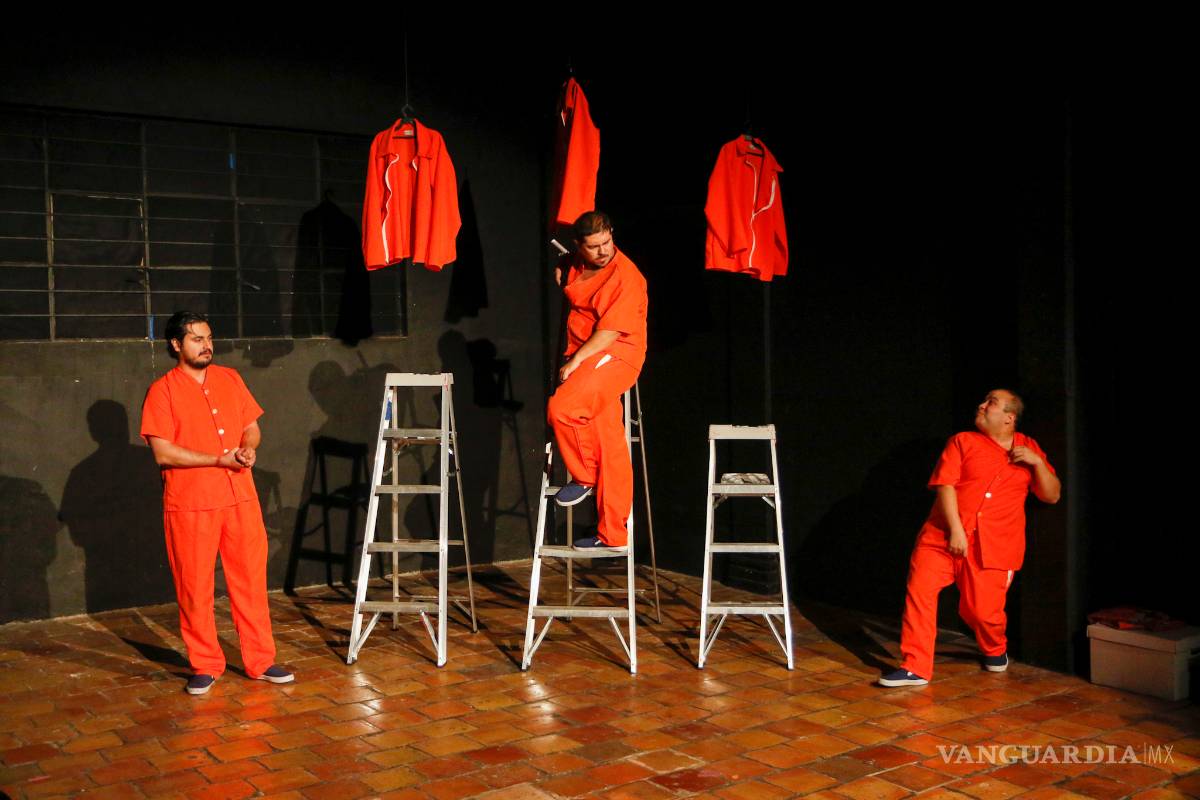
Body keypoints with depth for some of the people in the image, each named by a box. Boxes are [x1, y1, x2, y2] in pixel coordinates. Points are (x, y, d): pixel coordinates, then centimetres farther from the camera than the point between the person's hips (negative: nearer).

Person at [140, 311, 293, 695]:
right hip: (190, 504, -4)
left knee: (251, 579, 7)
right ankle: (205, 666, 19)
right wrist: (219, 459, -17)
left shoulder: (230, 379, 9)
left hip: (240, 498, 4)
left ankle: (260, 660, 17)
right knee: (194, 587, 5)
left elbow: (252, 427, 14)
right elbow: (163, 452, -12)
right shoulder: (162, 390, -6)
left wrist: (248, 449, -9)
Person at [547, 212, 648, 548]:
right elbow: (565, 287, 35)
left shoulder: (626, 277, -15)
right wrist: (559, 277, 12)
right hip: (585, 358, 7)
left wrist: (575, 361, -18)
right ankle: (612, 533, 12)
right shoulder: (577, 265, 9)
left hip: (615, 356, -7)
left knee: (560, 408, -28)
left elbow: (609, 331, -19)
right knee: (609, 447, 8)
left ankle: (585, 476, -2)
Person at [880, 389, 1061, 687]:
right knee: (920, 590, -13)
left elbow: (1052, 496, 10)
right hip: (943, 536, 0)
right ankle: (915, 668, -5)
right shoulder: (962, 442, 4)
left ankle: (995, 651, 34)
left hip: (993, 547, 0)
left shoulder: (1029, 449, 11)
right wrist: (955, 530, -16)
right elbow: (945, 486, -6)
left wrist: (1038, 463, -6)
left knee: (983, 611, -1)